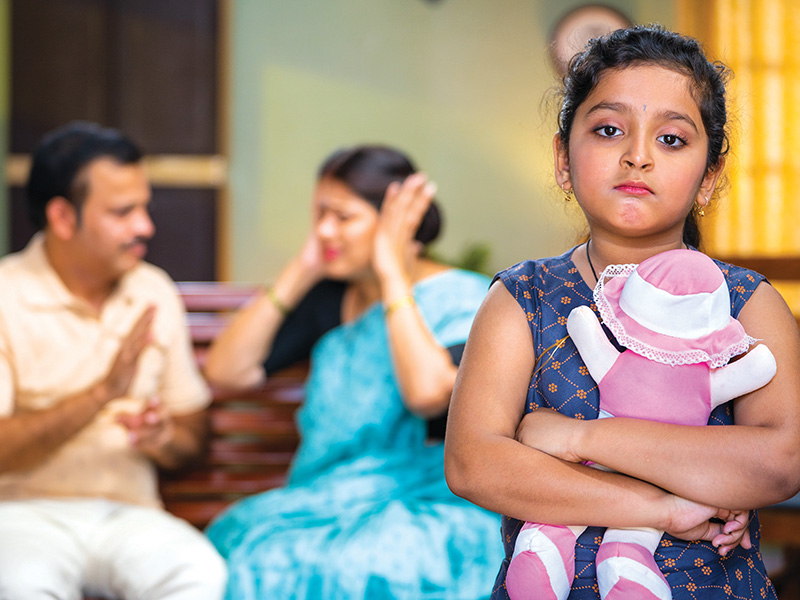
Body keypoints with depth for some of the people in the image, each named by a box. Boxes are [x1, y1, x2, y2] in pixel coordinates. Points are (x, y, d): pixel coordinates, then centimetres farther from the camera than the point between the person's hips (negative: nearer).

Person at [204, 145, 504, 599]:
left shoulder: (462, 299, -4)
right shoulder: (330, 297, 12)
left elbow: (428, 392, -24)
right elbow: (226, 370, 5)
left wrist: (393, 273, -14)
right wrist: (300, 273, 2)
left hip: (433, 516, -5)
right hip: (328, 508, 5)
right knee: (242, 549, -26)